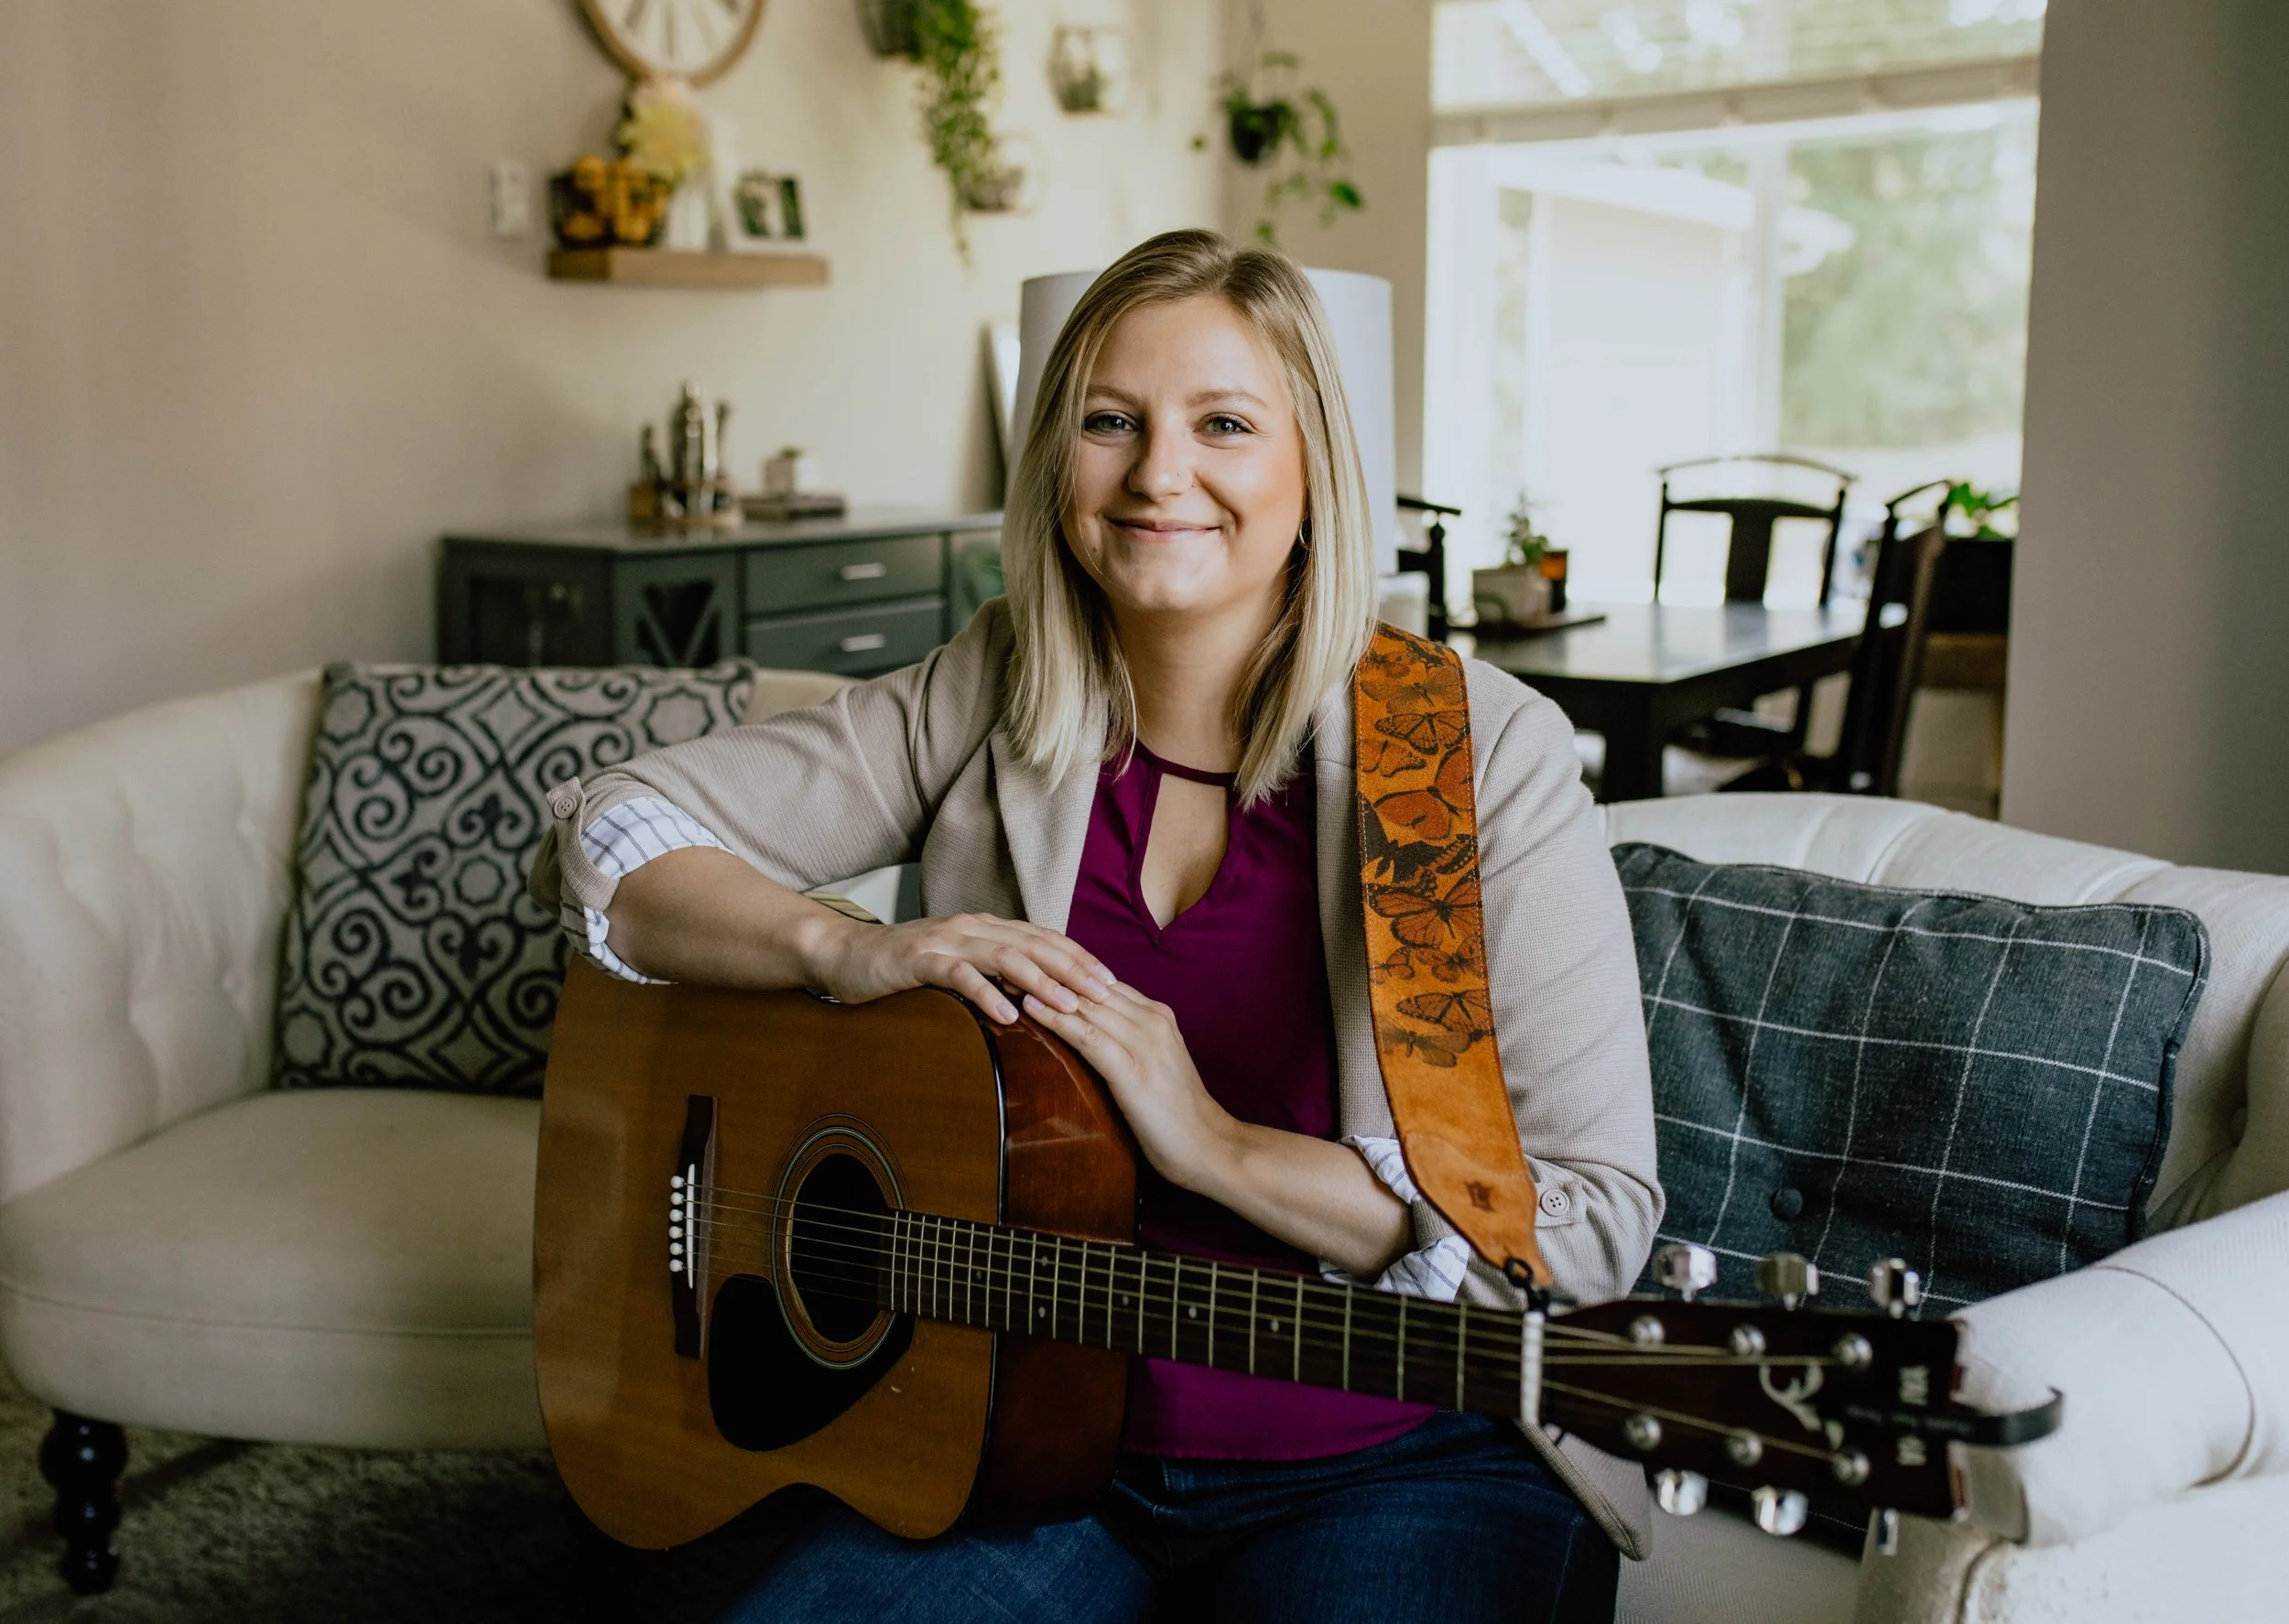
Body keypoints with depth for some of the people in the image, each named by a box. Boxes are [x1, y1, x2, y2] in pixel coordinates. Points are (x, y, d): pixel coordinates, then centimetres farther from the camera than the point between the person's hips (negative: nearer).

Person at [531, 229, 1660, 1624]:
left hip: (1393, 1466, -2)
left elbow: (1596, 1228, -13)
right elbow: (609, 836, 3)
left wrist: (1220, 1146, -21)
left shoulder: (1482, 753, -10)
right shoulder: (985, 704, 1)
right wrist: (843, 949, -15)